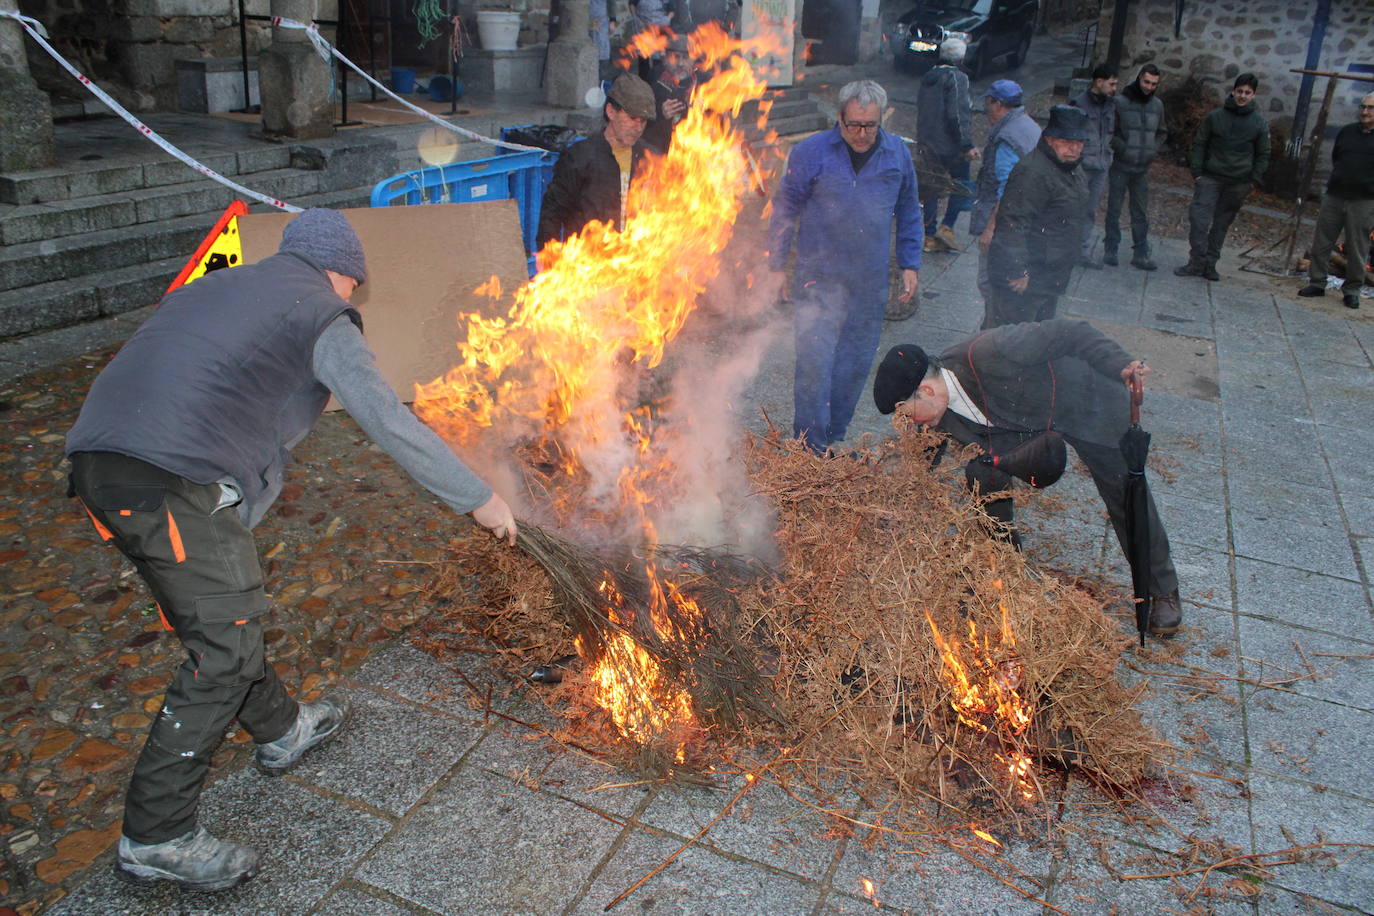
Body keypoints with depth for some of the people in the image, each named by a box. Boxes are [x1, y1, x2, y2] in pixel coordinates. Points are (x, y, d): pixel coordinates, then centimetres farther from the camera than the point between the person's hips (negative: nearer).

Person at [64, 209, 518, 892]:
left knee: (220, 612, 22)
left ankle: (281, 730, 41)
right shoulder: (321, 316, 4)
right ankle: (155, 839, 5)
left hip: (96, 459, 9)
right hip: (177, 481, -9)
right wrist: (478, 499, 2)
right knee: (223, 650, -1)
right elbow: (390, 422, -3)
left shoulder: (213, 287, 26)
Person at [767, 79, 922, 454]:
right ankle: (810, 448, 4)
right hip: (819, 278, -4)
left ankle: (833, 437, 25)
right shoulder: (811, 152, -5)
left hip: (871, 282, 4)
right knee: (815, 362, -9)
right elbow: (785, 210, 0)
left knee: (856, 363, 10)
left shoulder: (898, 155, 5)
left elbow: (908, 213, 16)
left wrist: (910, 265, 13)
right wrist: (777, 265, -2)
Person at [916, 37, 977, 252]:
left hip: (927, 143, 7)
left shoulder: (928, 78, 11)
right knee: (961, 183, 7)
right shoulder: (957, 78, -13)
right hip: (950, 145, -7)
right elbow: (957, 114, -20)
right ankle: (947, 227, -4)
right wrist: (967, 145, -19)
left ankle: (930, 236, 12)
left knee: (932, 187, 11)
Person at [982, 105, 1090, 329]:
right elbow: (1013, 223, -27)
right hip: (1023, 278, -10)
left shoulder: (1074, 172, 13)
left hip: (1050, 279, 10)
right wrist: (1018, 272, -28)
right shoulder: (1033, 173, -22)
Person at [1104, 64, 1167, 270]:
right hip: (1120, 166, -4)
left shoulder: (1157, 105, 9)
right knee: (1114, 209, 3)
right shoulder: (1120, 102, -7)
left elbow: (1162, 132, 20)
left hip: (1143, 168, 4)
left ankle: (1141, 254, 8)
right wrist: (1122, 148, -15)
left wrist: (1153, 150, 3)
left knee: (1141, 214, 5)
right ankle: (1111, 250, 13)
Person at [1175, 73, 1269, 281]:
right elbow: (1199, 144, 7)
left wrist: (1253, 181, 1)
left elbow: (1263, 155, 9)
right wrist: (1197, 172, -1)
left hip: (1238, 184, 1)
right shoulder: (1215, 117, 2)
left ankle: (1210, 264, 13)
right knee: (1199, 218, -12)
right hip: (1210, 178, 0)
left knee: (1221, 225, 5)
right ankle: (1196, 262, -6)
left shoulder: (1260, 123, 3)